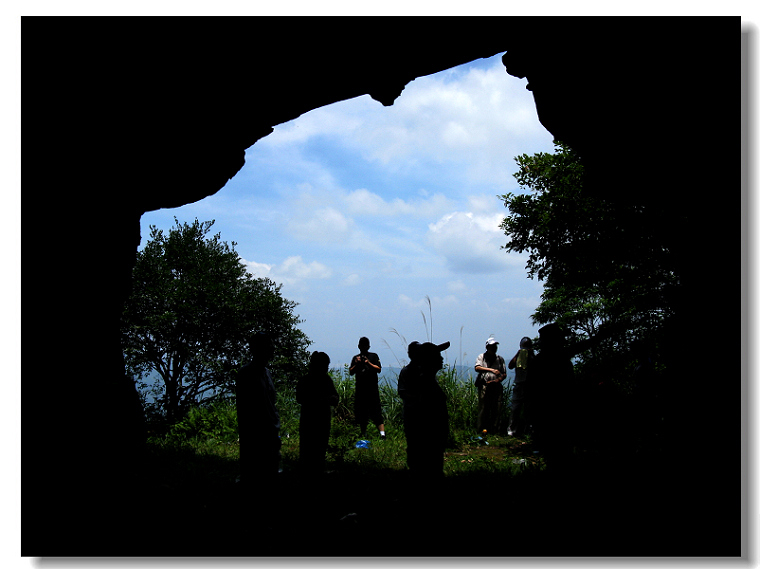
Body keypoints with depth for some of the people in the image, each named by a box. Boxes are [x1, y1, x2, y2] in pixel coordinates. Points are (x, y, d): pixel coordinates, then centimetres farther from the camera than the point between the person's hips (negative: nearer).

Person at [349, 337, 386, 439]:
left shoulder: (373, 356, 7)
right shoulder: (355, 358, 15)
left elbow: (379, 369, -3)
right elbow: (351, 372, 9)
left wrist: (368, 363, -15)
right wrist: (356, 364, -7)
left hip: (372, 389, -4)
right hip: (360, 389, 4)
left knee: (376, 411, -11)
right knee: (361, 413, 7)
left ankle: (382, 433, -16)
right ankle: (363, 434, 18)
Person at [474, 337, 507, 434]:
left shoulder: (500, 359, 19)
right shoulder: (482, 357, 11)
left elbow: (504, 375, 16)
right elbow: (477, 368, -8)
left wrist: (498, 380, -5)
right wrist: (491, 370, -18)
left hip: (496, 386, 3)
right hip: (484, 386, -3)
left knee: (496, 409, -3)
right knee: (483, 408, -7)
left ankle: (494, 428, 4)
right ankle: (482, 428, -3)